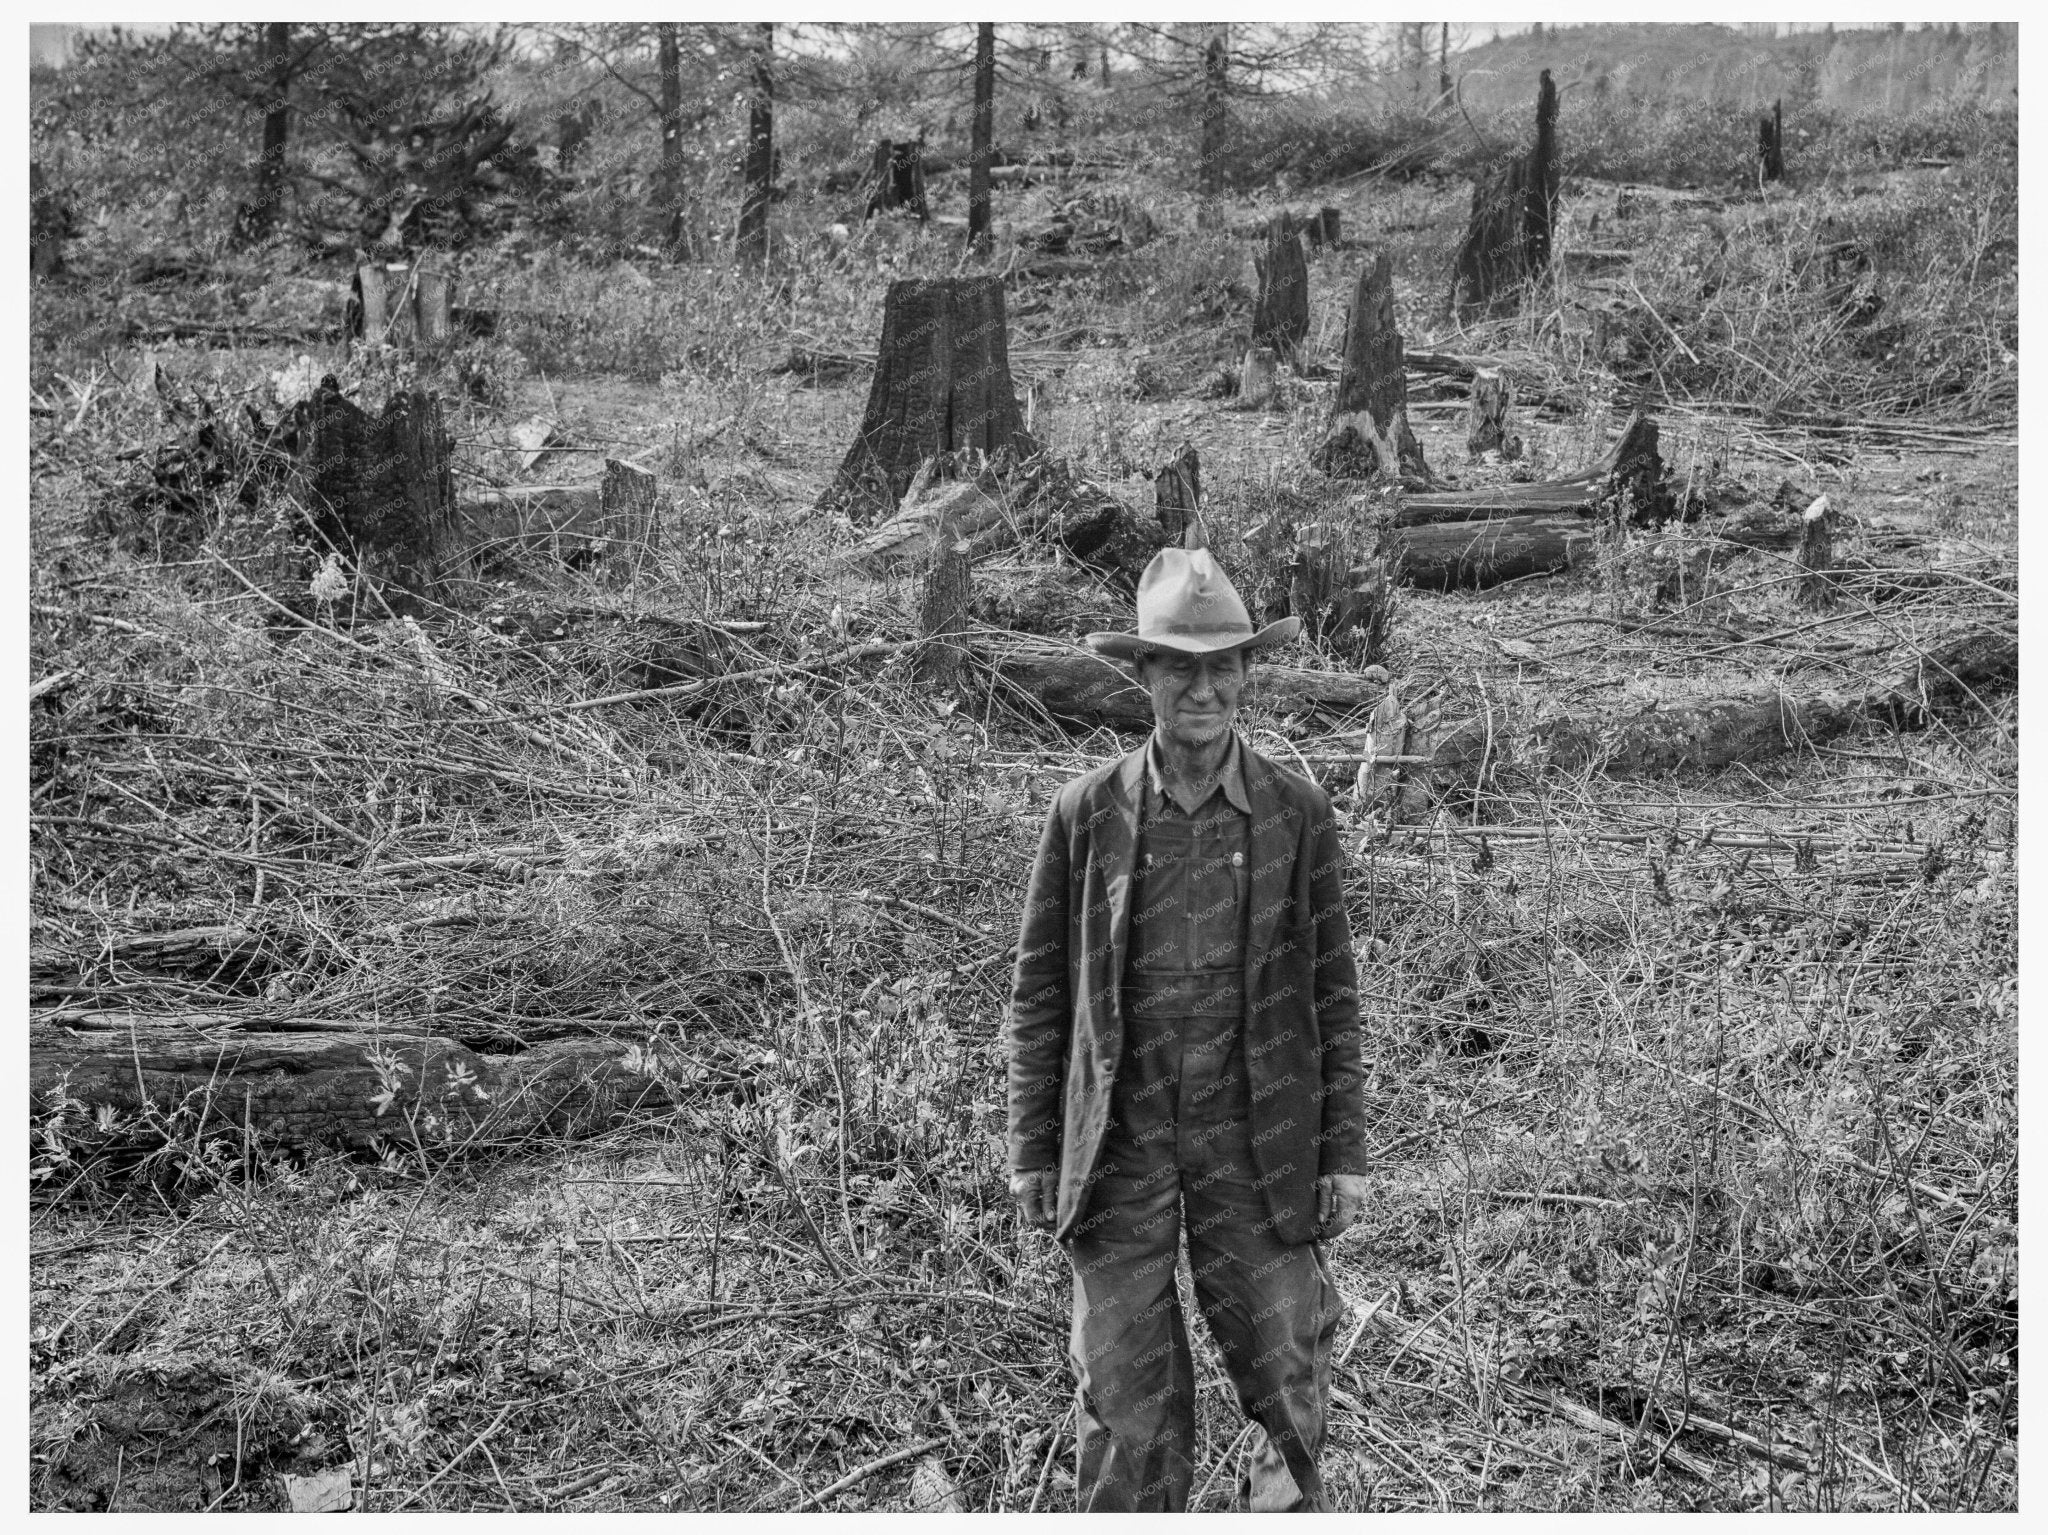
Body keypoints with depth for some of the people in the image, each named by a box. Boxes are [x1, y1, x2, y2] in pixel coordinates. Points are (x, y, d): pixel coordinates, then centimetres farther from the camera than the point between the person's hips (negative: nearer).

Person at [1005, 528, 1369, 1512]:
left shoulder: (1297, 815, 0)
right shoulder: (1086, 814, -1)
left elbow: (1331, 991, 4)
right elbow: (1039, 991, 4)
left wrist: (1344, 1151, 2)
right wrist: (1033, 1151, 3)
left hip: (1256, 1143, 0)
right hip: (1120, 1141, 0)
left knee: (1286, 1383, 7)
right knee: (1125, 1399, 5)